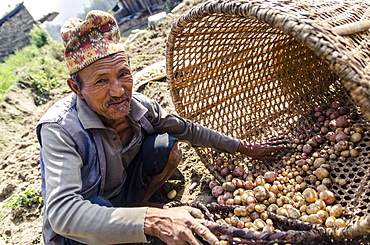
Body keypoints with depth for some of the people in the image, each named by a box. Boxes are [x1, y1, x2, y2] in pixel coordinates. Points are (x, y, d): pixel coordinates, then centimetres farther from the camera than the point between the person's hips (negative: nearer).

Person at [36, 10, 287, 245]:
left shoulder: (139, 106, -17)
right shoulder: (60, 129, -31)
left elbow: (190, 130, -1)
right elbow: (61, 212, -41)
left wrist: (245, 148, 7)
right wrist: (152, 221, -53)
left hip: (122, 194, 5)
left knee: (166, 146, -15)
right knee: (98, 208, -39)